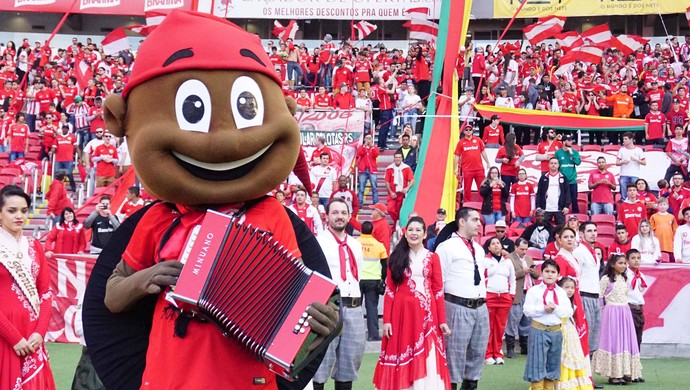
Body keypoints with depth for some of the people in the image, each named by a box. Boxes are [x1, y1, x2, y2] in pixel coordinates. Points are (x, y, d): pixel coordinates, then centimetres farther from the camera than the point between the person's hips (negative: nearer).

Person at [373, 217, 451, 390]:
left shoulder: (432, 257, 7)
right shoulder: (397, 257, 7)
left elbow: (438, 290, 4)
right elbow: (389, 290, 2)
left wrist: (442, 320, -2)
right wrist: (386, 320, -6)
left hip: (426, 312, 0)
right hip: (401, 311, 0)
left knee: (426, 358, -1)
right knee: (401, 355, 2)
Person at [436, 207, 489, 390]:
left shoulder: (479, 249, 17)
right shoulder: (447, 247, -6)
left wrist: (483, 301, 17)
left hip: (480, 307, 7)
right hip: (458, 307, -7)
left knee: (478, 352, 11)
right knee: (455, 352, -4)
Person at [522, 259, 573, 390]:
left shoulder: (561, 292, 10)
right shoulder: (534, 290, -1)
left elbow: (569, 312, 1)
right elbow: (527, 310, -9)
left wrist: (556, 308, -15)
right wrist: (543, 309, -20)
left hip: (556, 331, 4)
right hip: (539, 330, -4)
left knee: (553, 364, 10)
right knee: (538, 363, -4)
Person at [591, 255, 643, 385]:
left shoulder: (624, 279, 13)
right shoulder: (606, 278, -7)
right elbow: (599, 296, -7)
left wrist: (624, 308, 11)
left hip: (625, 312, 7)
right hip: (611, 312, -7)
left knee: (626, 341, 4)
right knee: (613, 341, -5)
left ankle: (625, 372, 8)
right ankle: (613, 374, -2)